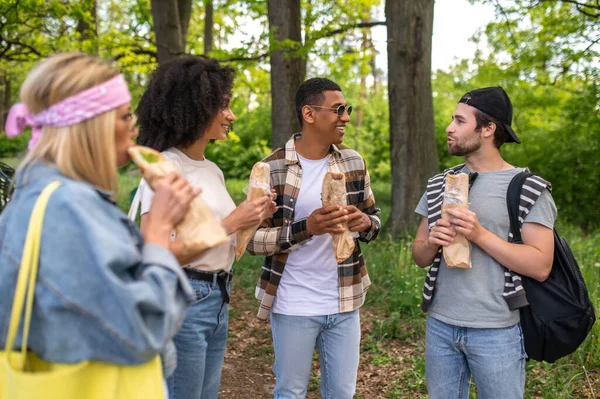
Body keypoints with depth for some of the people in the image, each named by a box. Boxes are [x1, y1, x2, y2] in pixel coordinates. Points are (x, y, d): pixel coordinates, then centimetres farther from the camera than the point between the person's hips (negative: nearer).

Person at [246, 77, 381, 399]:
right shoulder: (272, 169, -11)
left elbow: (374, 217, 11)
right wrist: (306, 228, -26)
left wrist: (365, 223, -13)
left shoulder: (354, 162, 2)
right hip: (293, 306, -3)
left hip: (344, 304, 4)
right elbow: (254, 240, -11)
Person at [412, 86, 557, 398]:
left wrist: (480, 234, -22)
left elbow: (541, 266, -14)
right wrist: (432, 243, -12)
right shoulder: (440, 185, 8)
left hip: (496, 331, -4)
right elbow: (419, 256, 11)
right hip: (439, 325, 5)